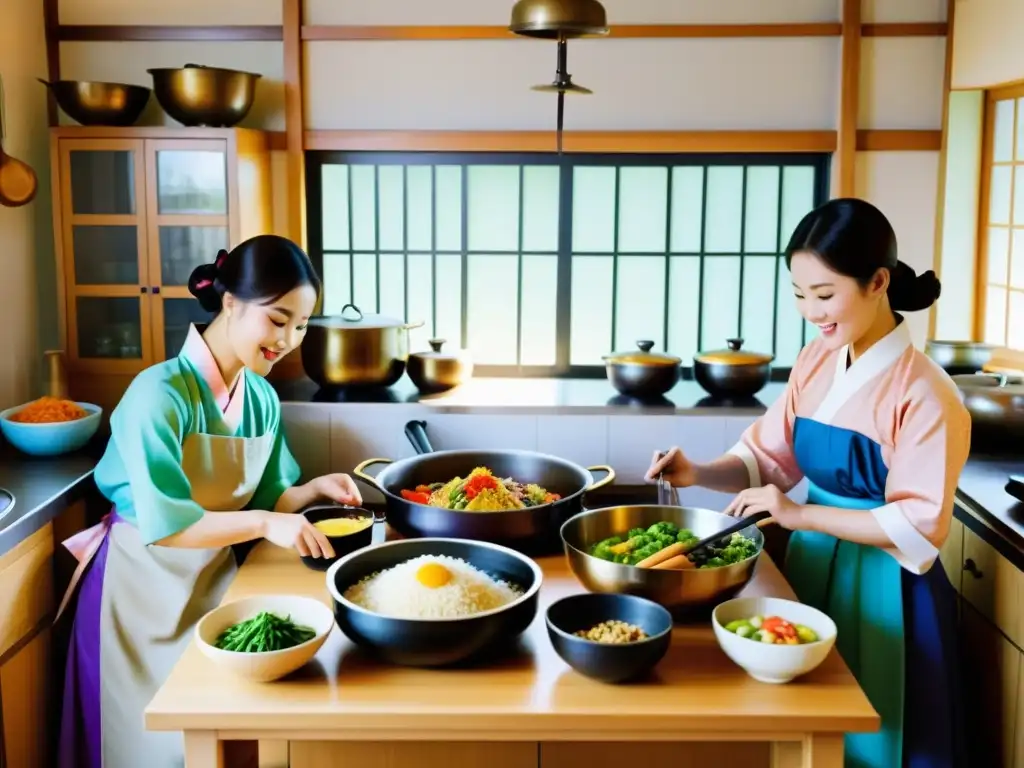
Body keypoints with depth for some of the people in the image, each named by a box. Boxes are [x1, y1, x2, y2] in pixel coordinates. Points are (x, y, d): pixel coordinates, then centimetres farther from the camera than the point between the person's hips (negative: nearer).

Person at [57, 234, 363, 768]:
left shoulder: (263, 399, -2)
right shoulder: (160, 393, -24)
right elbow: (163, 524, -28)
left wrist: (313, 489, -10)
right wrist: (264, 524, -33)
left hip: (214, 575, 6)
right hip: (145, 583, -6)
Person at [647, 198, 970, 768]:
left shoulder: (925, 393, -19)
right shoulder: (815, 362, 1)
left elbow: (921, 526, -21)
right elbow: (770, 457, 6)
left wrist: (800, 514, -26)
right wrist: (701, 474, -12)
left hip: (882, 587, -6)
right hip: (811, 564, 6)